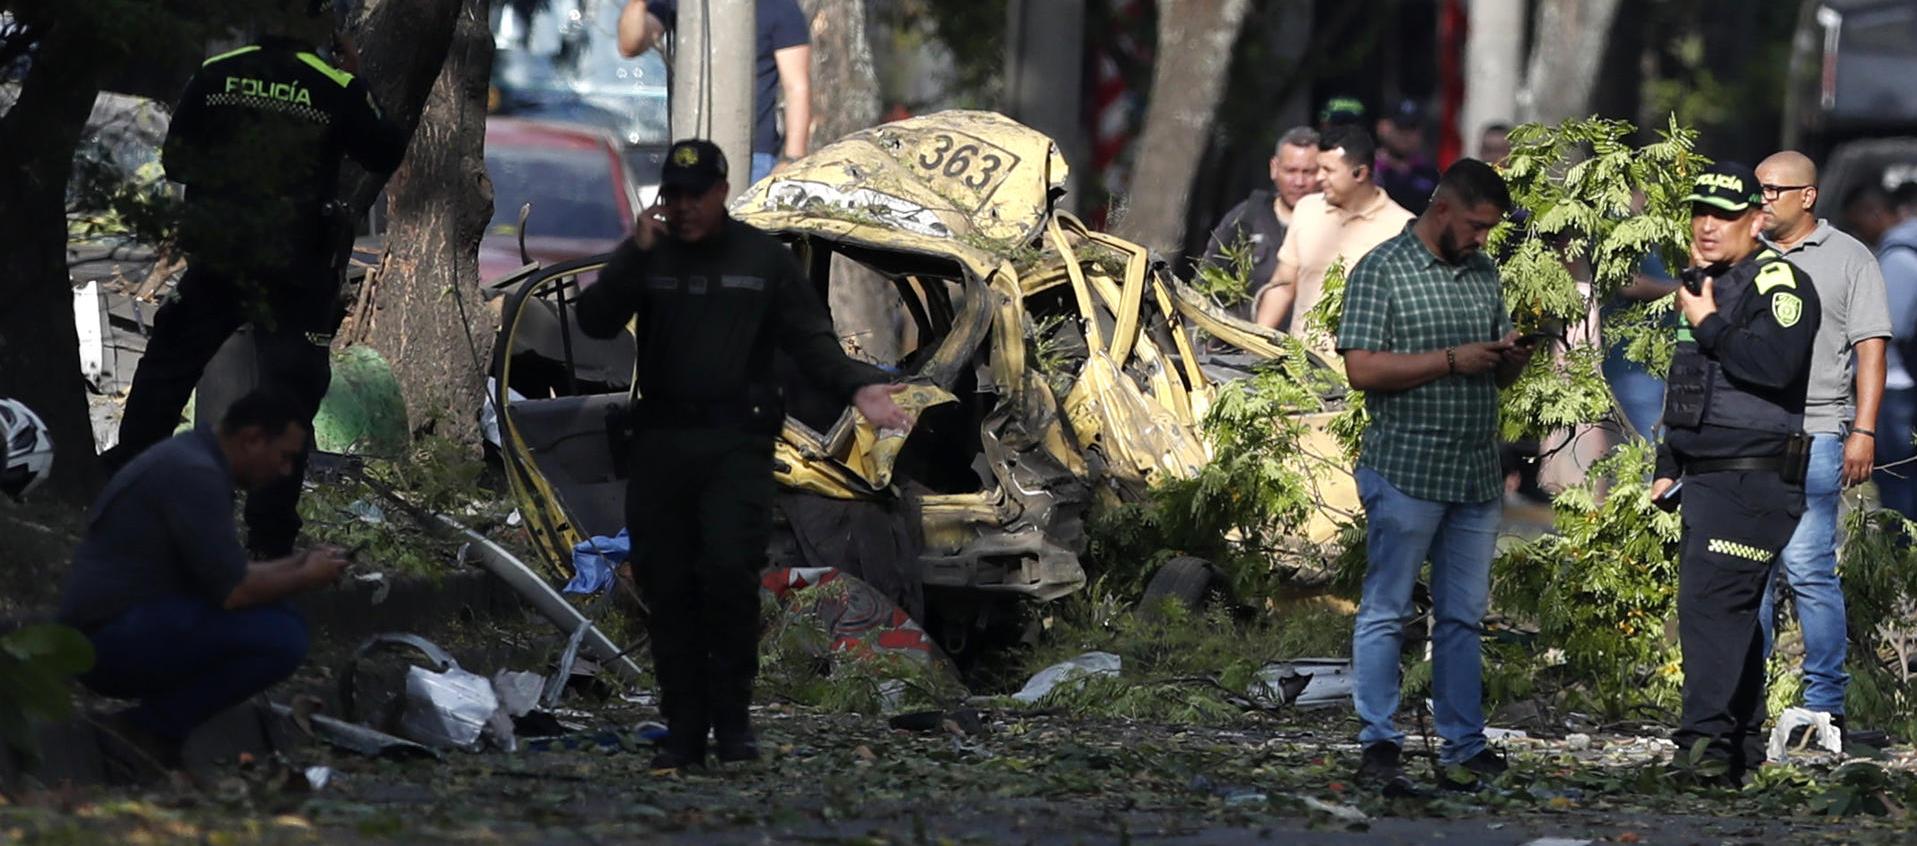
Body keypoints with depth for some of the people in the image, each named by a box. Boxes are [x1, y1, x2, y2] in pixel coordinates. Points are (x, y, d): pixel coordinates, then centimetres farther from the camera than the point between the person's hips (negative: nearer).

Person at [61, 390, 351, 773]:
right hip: (119, 637, -11)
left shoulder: (190, 458, 17)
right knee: (282, 638, -18)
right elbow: (233, 591, -19)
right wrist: (305, 579, -3)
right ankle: (146, 730, -10)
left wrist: (296, 564, 18)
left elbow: (223, 574, 28)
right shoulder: (195, 475, -16)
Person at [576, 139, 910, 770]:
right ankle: (683, 734, 8)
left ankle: (732, 721, -8)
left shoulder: (764, 260, 7)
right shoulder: (645, 258, 11)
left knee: (729, 569, -19)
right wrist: (635, 255, -14)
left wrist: (858, 387, -15)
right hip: (661, 445, 3)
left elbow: (810, 339, 2)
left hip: (737, 445, -2)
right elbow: (594, 322, -3)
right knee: (667, 587, 1)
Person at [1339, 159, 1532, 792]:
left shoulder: (1484, 274, 14)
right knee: (1386, 612, -2)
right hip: (1406, 473, -7)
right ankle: (1378, 745, 1)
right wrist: (1453, 361, -17)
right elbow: (1361, 368, -14)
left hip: (1476, 477, 7)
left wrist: (1513, 358, -2)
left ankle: (1464, 743, 13)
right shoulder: (1381, 271, -6)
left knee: (1463, 616, 9)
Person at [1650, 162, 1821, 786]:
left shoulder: (1778, 283, -10)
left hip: (1755, 481, -10)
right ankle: (1743, 752, 16)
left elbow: (1775, 362, -28)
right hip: (1707, 478, 10)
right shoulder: (1703, 286, 19)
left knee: (1711, 601, -18)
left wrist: (1709, 325, -15)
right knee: (1732, 614, 11)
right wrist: (1668, 469, 25)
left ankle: (1705, 737, -24)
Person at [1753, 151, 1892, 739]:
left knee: (1808, 568, -10)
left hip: (1813, 435, -5)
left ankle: (1825, 703, -5)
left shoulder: (1848, 259, 5)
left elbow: (1871, 348, 0)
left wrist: (1864, 431, -9)